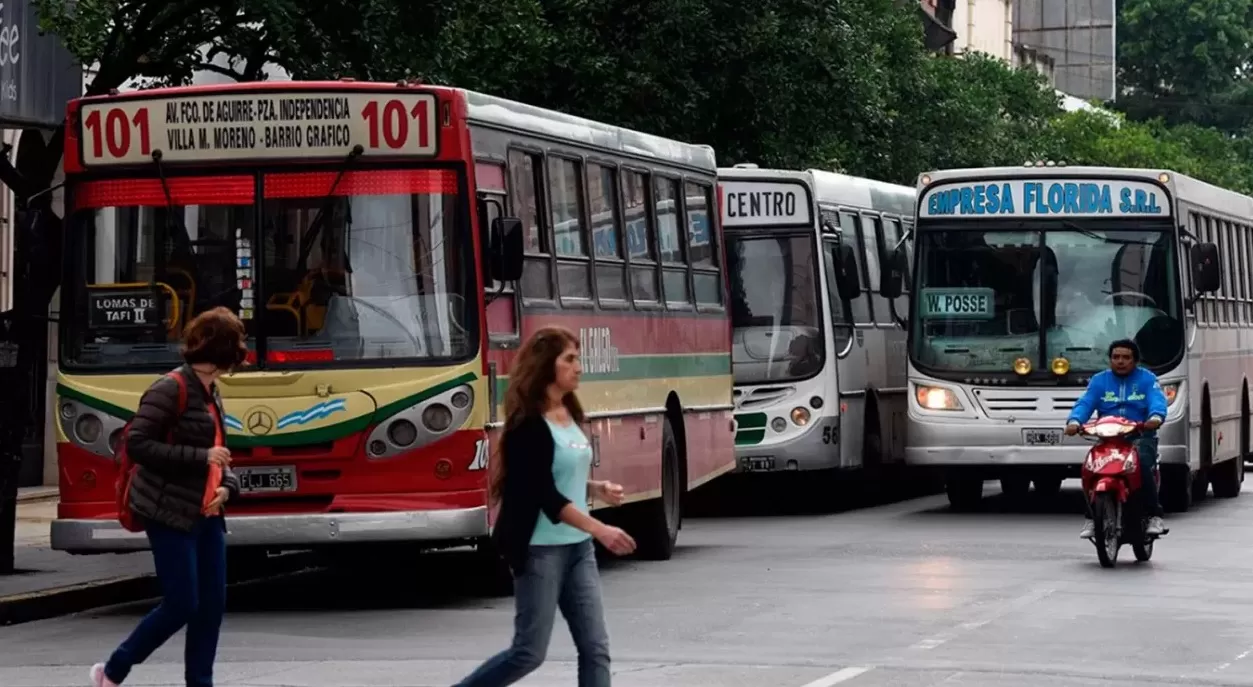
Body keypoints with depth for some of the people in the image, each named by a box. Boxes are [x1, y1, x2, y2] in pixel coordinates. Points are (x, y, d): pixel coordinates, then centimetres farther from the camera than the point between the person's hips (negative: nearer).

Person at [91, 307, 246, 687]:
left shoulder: (211, 395, 13)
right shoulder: (171, 390, -14)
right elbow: (137, 444, -20)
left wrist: (227, 485, -1)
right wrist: (200, 457, -22)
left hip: (206, 513, 9)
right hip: (170, 514, -9)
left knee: (212, 603, 4)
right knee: (181, 605, -8)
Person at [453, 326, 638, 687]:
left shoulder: (569, 413, 9)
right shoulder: (528, 425, -16)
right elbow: (544, 495, -22)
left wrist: (597, 488, 4)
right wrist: (600, 530, -27)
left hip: (578, 547, 8)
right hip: (540, 549, -8)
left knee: (595, 647, 1)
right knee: (530, 651, 0)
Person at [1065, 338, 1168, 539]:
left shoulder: (1147, 379, 10)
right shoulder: (1099, 380, 16)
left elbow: (1158, 401, -9)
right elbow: (1084, 403, 2)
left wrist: (1156, 417, -33)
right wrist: (1074, 421, -21)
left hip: (1140, 437, -2)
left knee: (1142, 464, -33)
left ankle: (1155, 516, -23)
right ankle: (1091, 518, -12)